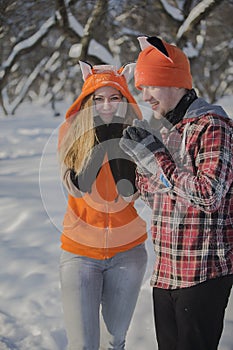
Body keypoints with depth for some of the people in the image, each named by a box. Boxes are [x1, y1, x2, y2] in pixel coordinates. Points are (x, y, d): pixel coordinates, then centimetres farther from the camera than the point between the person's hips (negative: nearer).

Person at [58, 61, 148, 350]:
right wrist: (101, 132, -20)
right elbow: (78, 185, -18)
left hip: (127, 250, 1)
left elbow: (128, 191, -18)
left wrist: (116, 133, -19)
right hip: (80, 250, -1)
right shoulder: (71, 133, -5)